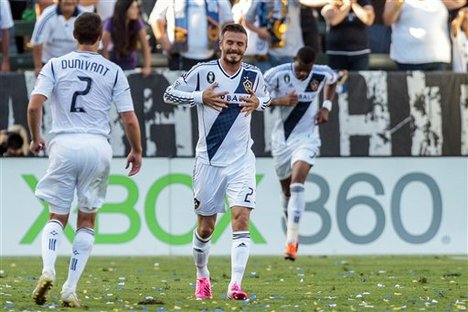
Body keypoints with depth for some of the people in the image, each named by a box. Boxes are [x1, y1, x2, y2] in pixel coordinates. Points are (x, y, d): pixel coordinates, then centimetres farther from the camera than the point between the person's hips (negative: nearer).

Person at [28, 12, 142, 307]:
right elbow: (130, 119, 1)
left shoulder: (56, 66, 3)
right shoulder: (114, 72, 3)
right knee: (87, 220, 11)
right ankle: (70, 289, 4)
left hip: (64, 145, 0)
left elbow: (34, 106, -7)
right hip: (97, 147, 0)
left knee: (57, 217, 11)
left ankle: (48, 269, -16)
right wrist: (136, 151, 17)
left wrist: (36, 138, 10)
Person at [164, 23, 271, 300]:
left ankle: (236, 284, -19)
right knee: (205, 227, 9)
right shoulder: (203, 72, -6)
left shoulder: (254, 75, 2)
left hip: (242, 160, 1)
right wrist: (200, 97, -16)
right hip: (209, 160, -1)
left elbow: (266, 97, 21)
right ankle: (202, 277, 34)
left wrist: (258, 103, -3)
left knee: (241, 219, -16)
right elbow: (169, 94, -1)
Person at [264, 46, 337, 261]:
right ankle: (292, 230, 40)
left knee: (297, 185, -21)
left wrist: (326, 106, 2)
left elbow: (333, 81, 16)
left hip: (306, 138, -1)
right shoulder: (277, 74, -16)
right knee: (287, 190, 14)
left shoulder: (323, 74, -10)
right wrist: (280, 101, -26)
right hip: (282, 138, 1)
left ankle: (291, 242, -26)